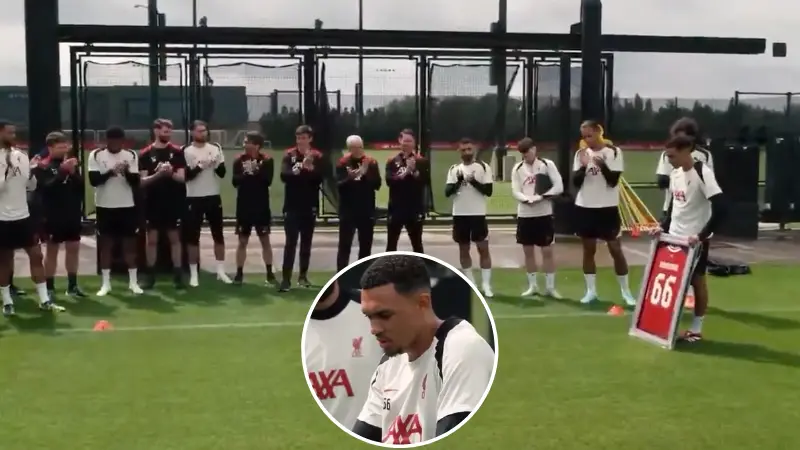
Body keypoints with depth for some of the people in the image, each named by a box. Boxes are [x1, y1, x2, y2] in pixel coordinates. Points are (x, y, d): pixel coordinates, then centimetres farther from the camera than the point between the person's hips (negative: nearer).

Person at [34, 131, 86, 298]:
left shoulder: (72, 163, 9)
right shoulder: (43, 167, -6)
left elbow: (82, 187, 5)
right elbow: (47, 187, -21)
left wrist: (73, 173, -13)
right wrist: (63, 170, -27)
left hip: (73, 214, 5)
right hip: (53, 216, -5)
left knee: (74, 248, 9)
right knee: (52, 250, 3)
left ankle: (72, 285, 19)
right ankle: (49, 288, 9)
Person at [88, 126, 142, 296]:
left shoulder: (131, 155, 0)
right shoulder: (96, 155, -4)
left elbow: (136, 183, -3)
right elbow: (93, 180, -11)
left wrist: (127, 172, -22)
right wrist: (110, 172, -25)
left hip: (127, 206, 1)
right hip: (105, 206, -1)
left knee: (130, 243, 5)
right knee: (105, 244, 5)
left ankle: (133, 282, 13)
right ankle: (105, 283, 12)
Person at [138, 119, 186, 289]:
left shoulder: (177, 152, 2)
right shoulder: (146, 154, -1)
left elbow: (182, 178, -2)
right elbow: (142, 181, -5)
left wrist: (170, 173, -22)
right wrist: (158, 174, -22)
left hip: (173, 201, 0)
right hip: (153, 202, 0)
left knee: (174, 237, 4)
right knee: (152, 238, 6)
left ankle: (178, 275, 7)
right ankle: (150, 275, 13)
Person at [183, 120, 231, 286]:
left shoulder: (215, 148, 5)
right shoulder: (186, 151, -4)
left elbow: (222, 173, 1)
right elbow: (185, 175, -11)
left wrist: (216, 164, -18)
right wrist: (200, 166, -23)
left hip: (213, 196, 3)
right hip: (194, 198, -3)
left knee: (218, 235, 8)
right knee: (192, 237, 1)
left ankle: (221, 271, 16)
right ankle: (193, 274, 9)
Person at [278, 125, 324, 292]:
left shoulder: (317, 157, 2)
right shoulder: (289, 155, 0)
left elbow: (319, 178, -10)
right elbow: (284, 176, -14)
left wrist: (303, 171, -21)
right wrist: (303, 168, -22)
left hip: (310, 206, 2)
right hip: (292, 206, -2)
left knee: (306, 243, 11)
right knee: (291, 243, -6)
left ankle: (303, 276, 21)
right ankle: (286, 279, -6)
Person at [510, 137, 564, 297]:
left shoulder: (547, 164, -1)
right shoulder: (517, 168, 6)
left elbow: (559, 187, -8)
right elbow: (515, 192, -2)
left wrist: (541, 196, -19)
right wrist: (528, 199, -22)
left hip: (544, 214, -3)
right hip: (524, 215, 3)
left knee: (547, 250, -1)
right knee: (528, 251, 8)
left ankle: (550, 287, 6)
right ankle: (533, 285, 18)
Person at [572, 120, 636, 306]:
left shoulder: (614, 152, -6)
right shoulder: (581, 153, 4)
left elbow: (613, 180, -12)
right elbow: (576, 182, -1)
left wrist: (602, 164, -28)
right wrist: (583, 166, -18)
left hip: (607, 207, -3)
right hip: (585, 207, 3)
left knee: (615, 249, -1)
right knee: (588, 249, 8)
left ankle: (626, 291, 9)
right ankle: (591, 291, 16)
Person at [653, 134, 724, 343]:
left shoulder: (703, 173, -18)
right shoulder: (675, 174, 6)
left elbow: (720, 209, -23)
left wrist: (702, 235, -24)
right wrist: (663, 226, 7)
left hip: (695, 239, -7)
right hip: (674, 236, 7)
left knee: (697, 280, 4)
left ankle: (696, 328, 15)